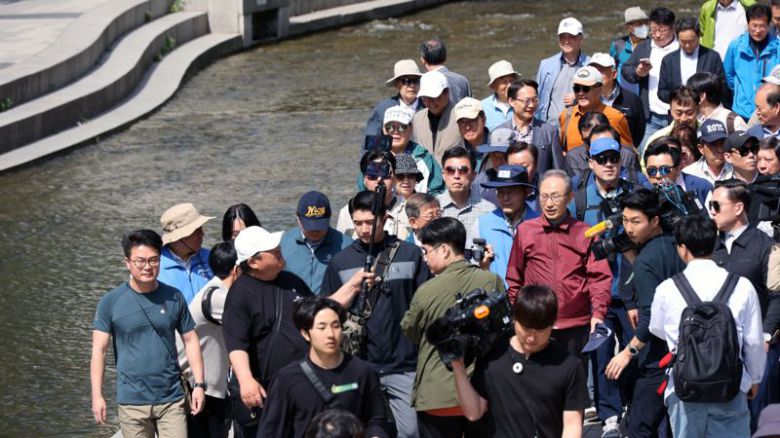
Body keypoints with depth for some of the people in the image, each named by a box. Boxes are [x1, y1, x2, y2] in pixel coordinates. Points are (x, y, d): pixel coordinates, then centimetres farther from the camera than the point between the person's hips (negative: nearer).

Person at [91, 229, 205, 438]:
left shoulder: (174, 298, 3)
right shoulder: (111, 302, -2)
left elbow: (191, 341, 9)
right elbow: (99, 350, -2)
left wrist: (199, 384, 1)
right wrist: (97, 395, -9)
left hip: (171, 399, 1)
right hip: (132, 401, -1)